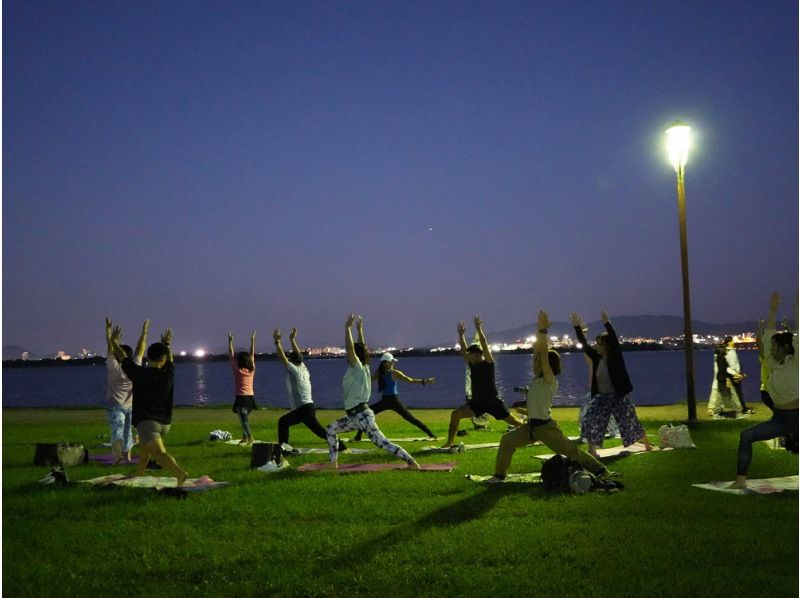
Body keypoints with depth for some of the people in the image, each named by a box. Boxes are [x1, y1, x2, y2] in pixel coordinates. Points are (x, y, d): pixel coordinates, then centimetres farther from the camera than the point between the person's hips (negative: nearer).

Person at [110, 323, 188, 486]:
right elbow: (170, 358, 24)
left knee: (159, 453, -23)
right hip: (165, 423, 6)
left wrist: (114, 341, 27)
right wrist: (167, 343, 42)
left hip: (147, 421, -6)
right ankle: (138, 475, 49)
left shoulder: (139, 373, -6)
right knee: (144, 446, 33)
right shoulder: (168, 373, 1)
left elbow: (122, 357, 10)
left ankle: (180, 473, -46)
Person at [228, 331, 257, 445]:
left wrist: (230, 341, 4)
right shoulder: (252, 370, 2)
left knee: (243, 419, -11)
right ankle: (244, 437, 26)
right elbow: (252, 355, 11)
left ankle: (250, 437, -25)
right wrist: (252, 340, 16)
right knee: (244, 418, 20)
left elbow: (231, 356, -1)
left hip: (241, 398, -6)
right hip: (251, 397, 6)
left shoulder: (238, 370, -9)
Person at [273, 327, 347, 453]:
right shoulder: (303, 368, 13)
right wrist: (292, 340, 25)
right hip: (308, 407, 8)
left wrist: (277, 341, -6)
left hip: (304, 409, -8)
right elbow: (298, 355, 26)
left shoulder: (295, 371, -8)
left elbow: (282, 358, -10)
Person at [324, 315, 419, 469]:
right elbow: (361, 348, 20)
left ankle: (412, 462, -16)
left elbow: (350, 347, -22)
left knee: (381, 442, -15)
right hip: (354, 416, 10)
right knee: (330, 430, 19)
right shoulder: (364, 367, 10)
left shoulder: (358, 368, -12)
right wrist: (359, 329, 20)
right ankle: (333, 462, 21)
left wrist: (348, 327, -19)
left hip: (362, 415, -10)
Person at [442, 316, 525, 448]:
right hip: (477, 402, 5)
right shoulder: (472, 365, 4)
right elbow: (463, 350, 1)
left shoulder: (488, 363, -12)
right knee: (455, 414, -13)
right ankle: (450, 442, -8)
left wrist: (478, 328, -28)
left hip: (493, 402, -5)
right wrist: (461, 334, -7)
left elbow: (485, 345, -23)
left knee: (514, 422, 4)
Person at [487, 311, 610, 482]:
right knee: (507, 440, 0)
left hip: (546, 427, -8)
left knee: (572, 452, 2)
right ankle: (499, 474, 7)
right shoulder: (538, 378, 7)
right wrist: (540, 330, 0)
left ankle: (600, 470, 17)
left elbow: (544, 354, -24)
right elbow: (537, 350, 5)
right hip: (532, 426, 8)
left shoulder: (550, 381, -14)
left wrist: (543, 330, -23)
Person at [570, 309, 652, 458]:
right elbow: (584, 345, 0)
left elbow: (615, 340, -25)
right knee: (591, 421, -9)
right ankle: (592, 450, -3)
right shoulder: (597, 357, 4)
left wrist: (606, 323, -35)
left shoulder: (615, 356, -10)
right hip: (601, 397, 5)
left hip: (618, 397, -5)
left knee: (630, 423, 4)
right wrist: (577, 327, -8)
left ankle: (647, 445, 26)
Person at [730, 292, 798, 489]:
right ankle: (741, 479, -12)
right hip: (779, 418, 4)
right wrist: (773, 311, 4)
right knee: (746, 436, -14)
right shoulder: (773, 364, 2)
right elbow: (767, 336, 3)